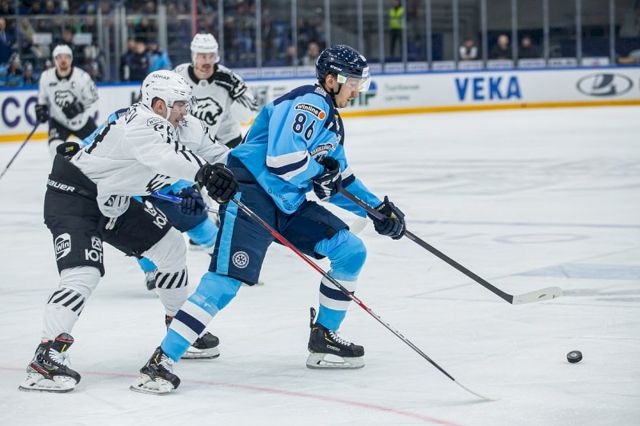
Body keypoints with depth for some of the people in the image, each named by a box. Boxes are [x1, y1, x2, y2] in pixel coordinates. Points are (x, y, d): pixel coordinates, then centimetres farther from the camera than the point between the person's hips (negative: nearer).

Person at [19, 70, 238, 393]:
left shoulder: (157, 125, 5)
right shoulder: (141, 125, -26)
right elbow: (164, 157, -46)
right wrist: (204, 172, -59)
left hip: (112, 202, 10)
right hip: (72, 198, -10)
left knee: (170, 246, 13)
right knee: (83, 274, -27)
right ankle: (45, 360, -29)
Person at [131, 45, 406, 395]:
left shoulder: (332, 122, 21)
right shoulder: (309, 103, -13)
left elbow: (339, 179, 28)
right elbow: (282, 157, -25)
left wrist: (377, 208, 20)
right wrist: (319, 170, -7)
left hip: (289, 205, 10)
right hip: (251, 193, -10)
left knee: (351, 251, 7)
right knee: (227, 279, -22)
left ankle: (323, 339, 16)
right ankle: (162, 361, -24)